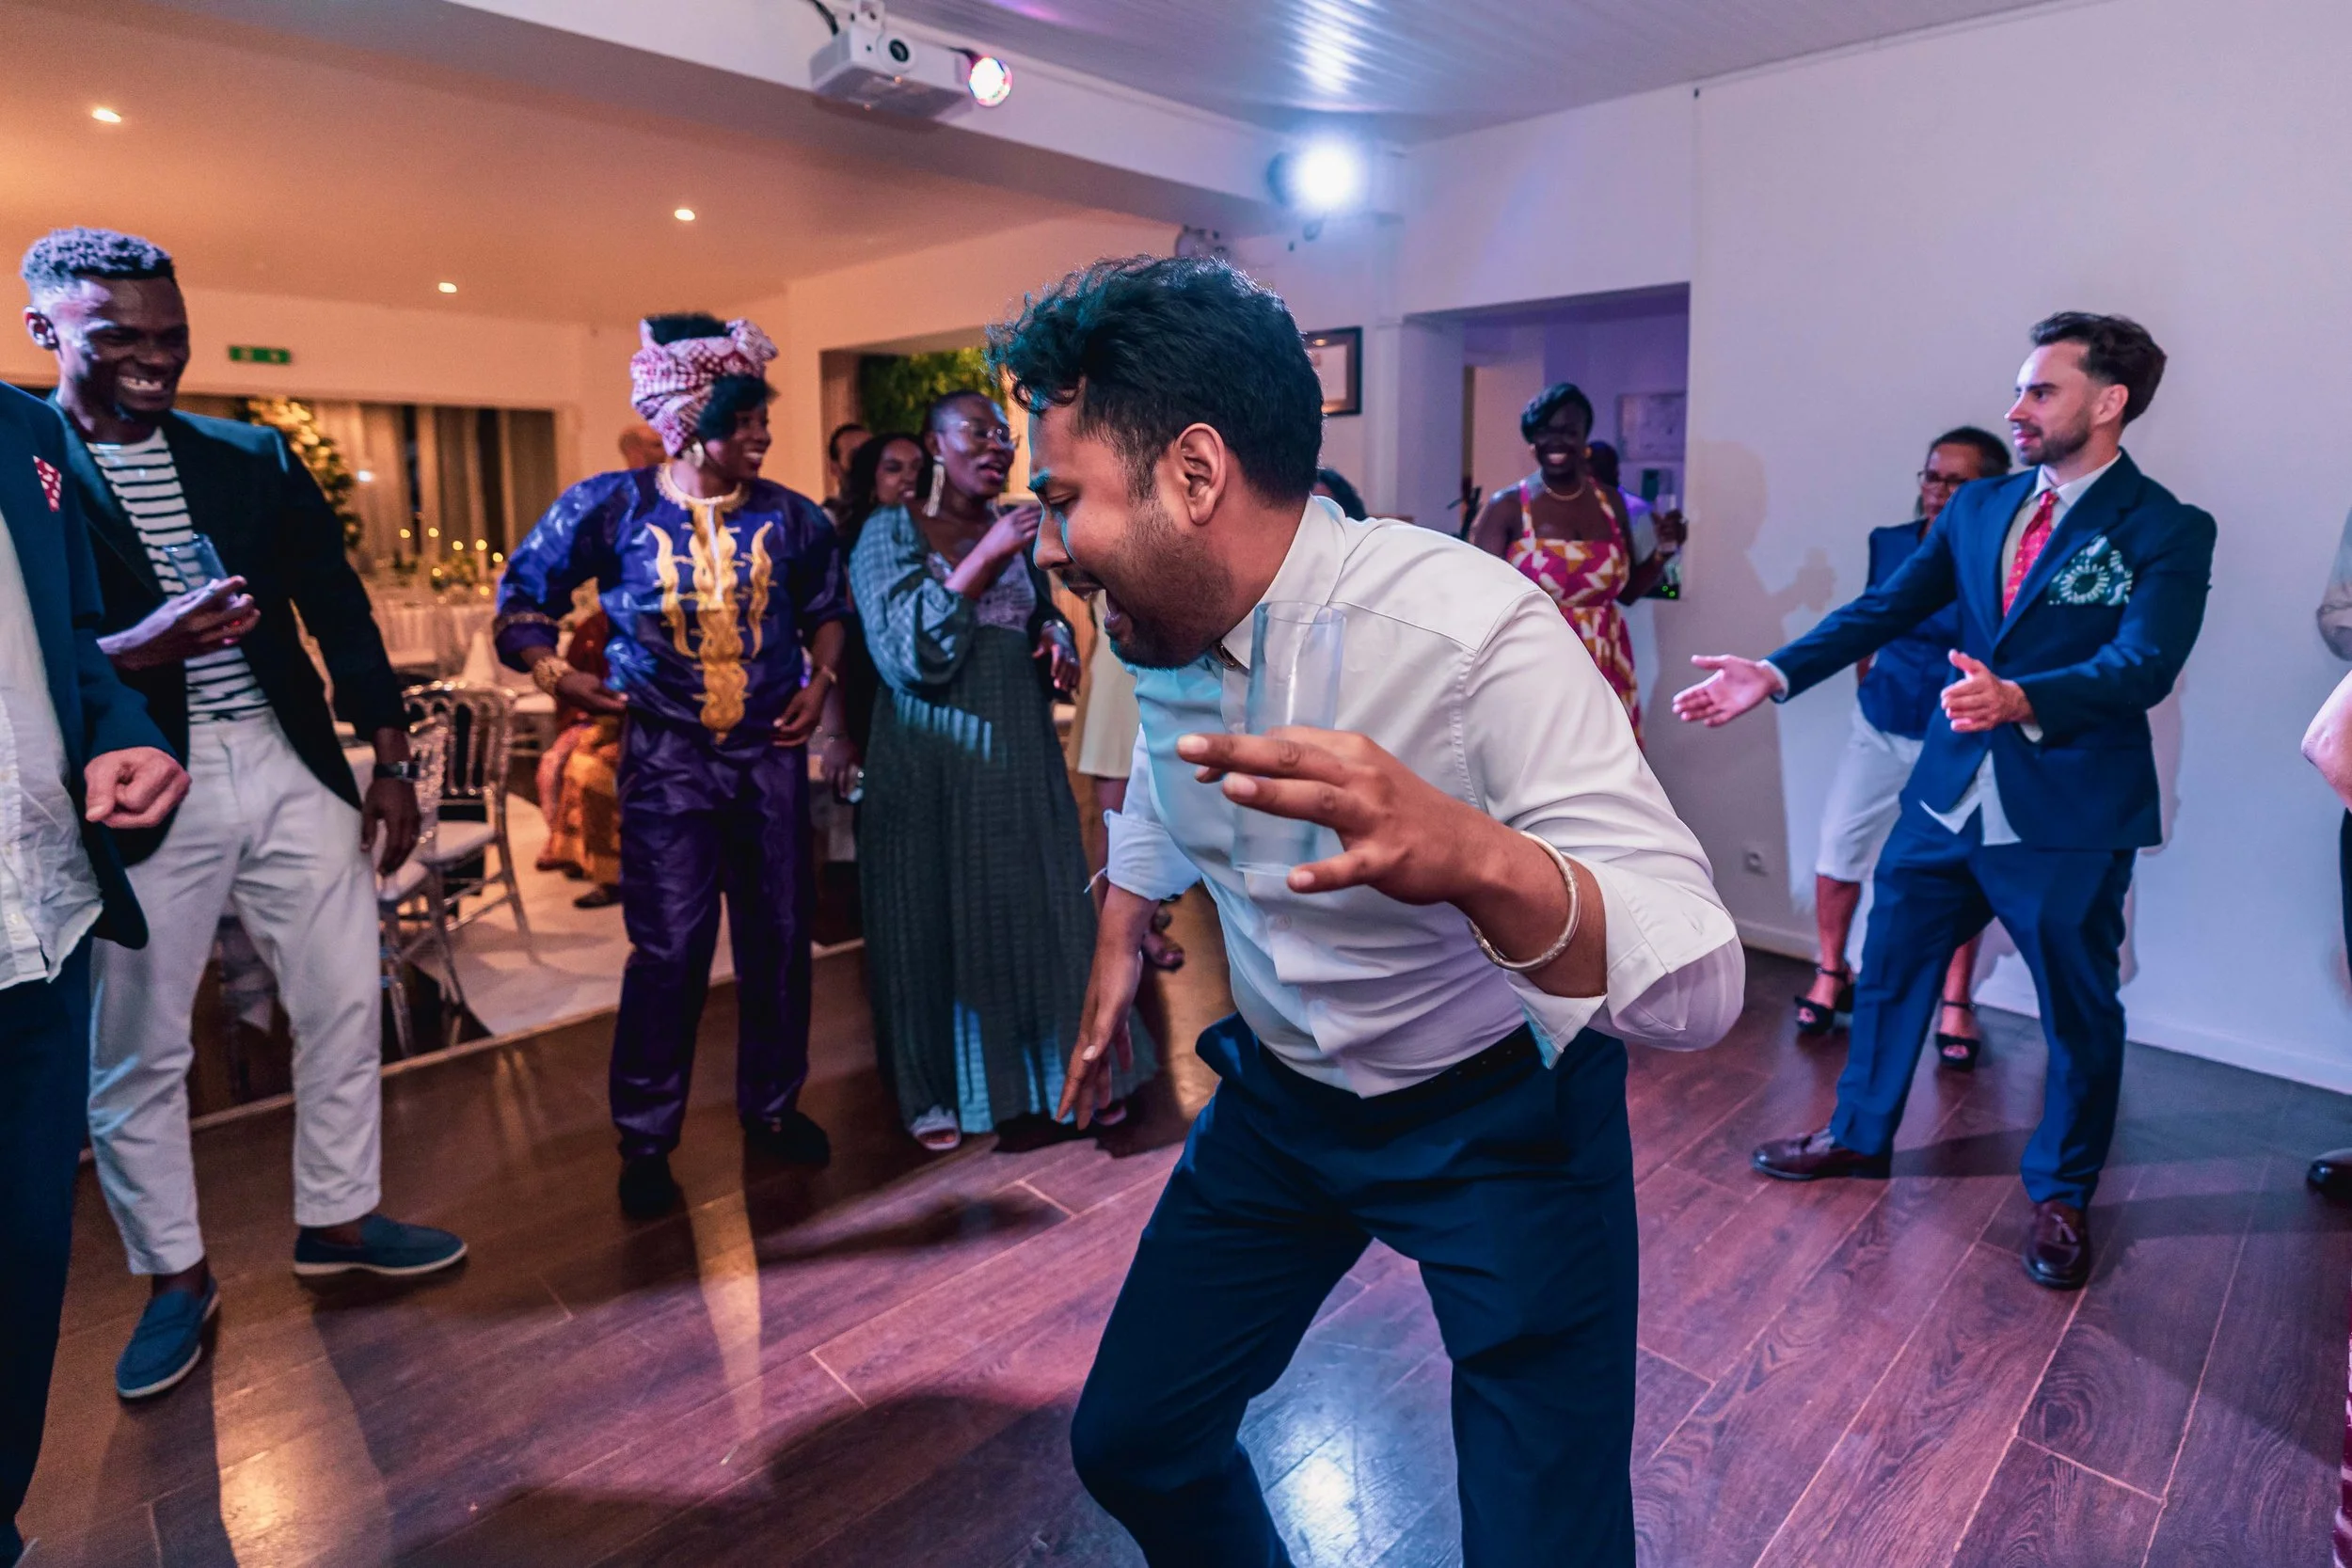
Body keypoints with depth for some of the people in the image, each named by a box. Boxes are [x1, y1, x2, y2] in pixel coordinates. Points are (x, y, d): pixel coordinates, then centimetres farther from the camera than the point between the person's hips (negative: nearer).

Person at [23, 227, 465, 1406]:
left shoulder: (253, 459, 9)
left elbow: (340, 613, 9)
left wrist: (391, 763, 6)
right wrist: (137, 651, -27)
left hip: (289, 769, 4)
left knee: (347, 1005, 9)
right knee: (136, 1052, 8)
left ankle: (337, 1221, 28)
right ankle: (174, 1276, 27)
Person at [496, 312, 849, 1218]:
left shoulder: (789, 518, 2)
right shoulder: (612, 508, -4)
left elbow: (826, 609, 17)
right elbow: (523, 599, 5)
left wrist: (819, 680, 2)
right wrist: (555, 674, -10)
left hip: (771, 750, 3)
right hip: (666, 757, -3)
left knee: (779, 935, 9)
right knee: (669, 948, -2)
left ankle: (772, 1106, 28)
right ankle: (645, 1139, 17)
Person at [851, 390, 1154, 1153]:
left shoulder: (1015, 529, 10)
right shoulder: (891, 531, -4)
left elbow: (1045, 620, 21)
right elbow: (907, 651, -15)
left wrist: (1058, 646, -3)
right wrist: (984, 558, -20)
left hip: (1020, 749, 4)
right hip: (933, 756, -4)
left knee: (1035, 906, 6)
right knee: (936, 917, 4)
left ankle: (1055, 1064, 20)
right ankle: (937, 1089, 18)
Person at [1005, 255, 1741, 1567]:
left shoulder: (1471, 627, -29)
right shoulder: (1162, 623, -9)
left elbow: (1700, 987, -34)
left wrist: (1475, 857, -52)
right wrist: (1120, 950, 20)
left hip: (1499, 1118, -5)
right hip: (1278, 1099, 6)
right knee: (1131, 1443, 12)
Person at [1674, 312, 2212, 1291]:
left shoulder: (2166, 531, -9)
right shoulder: (1978, 506, 6)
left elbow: (2144, 666, -22)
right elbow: (1885, 608, 2)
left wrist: (2022, 699, -40)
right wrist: (1776, 675, -10)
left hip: (2070, 815, -4)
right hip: (1948, 795, 5)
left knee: (2080, 1013, 11)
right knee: (1889, 970, 16)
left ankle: (2060, 1196, 34)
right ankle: (1859, 1136, 36)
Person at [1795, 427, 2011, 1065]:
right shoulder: (1889, 544, -2)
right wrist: (1869, 687, 12)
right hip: (1879, 730, 4)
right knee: (1838, 851, 5)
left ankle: (1956, 1003, 20)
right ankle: (1831, 974, 23)